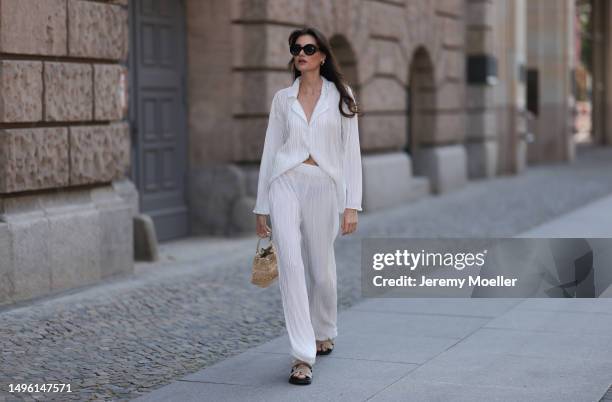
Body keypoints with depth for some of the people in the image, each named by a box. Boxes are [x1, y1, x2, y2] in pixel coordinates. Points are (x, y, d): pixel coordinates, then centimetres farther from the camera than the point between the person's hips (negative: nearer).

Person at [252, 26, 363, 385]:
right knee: (291, 264, -14)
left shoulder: (341, 96, 4)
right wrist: (262, 207, 10)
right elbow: (270, 151, 11)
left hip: (323, 186, 0)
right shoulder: (283, 98, 9)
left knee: (322, 270, 10)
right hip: (286, 183, 0)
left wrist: (352, 204, -6)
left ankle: (324, 333, 40)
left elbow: (351, 152, 1)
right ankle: (303, 356, -12)